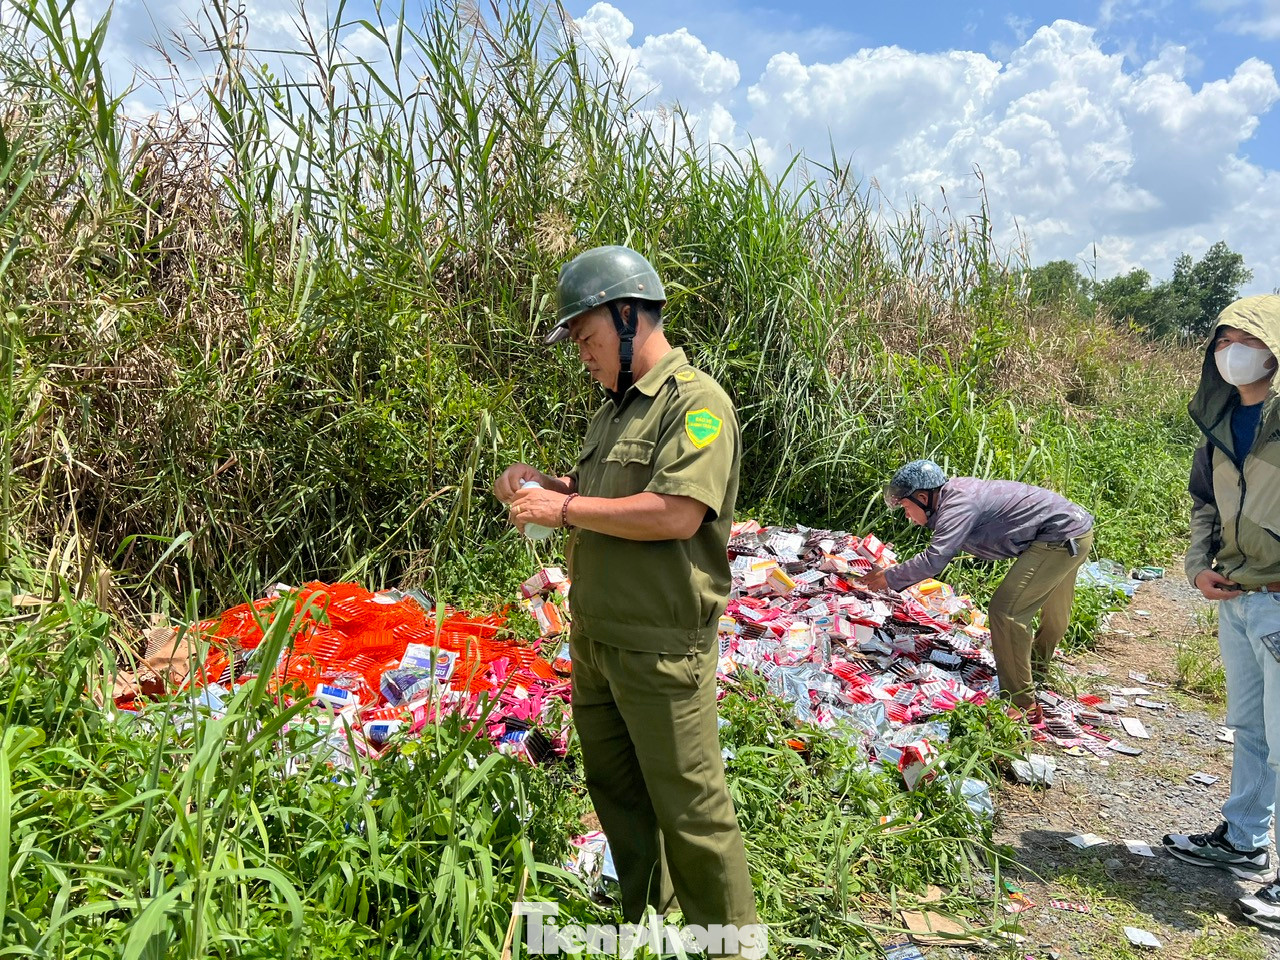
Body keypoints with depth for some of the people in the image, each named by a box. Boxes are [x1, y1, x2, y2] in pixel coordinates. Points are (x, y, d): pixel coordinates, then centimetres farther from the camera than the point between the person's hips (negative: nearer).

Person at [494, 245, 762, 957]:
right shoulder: (617, 409, 15)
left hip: (660, 650, -9)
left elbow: (677, 513, -26)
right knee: (615, 791, 21)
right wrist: (544, 485, 7)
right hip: (596, 642, 9)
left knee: (689, 806, 2)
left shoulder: (696, 401, -14)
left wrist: (565, 508, -18)